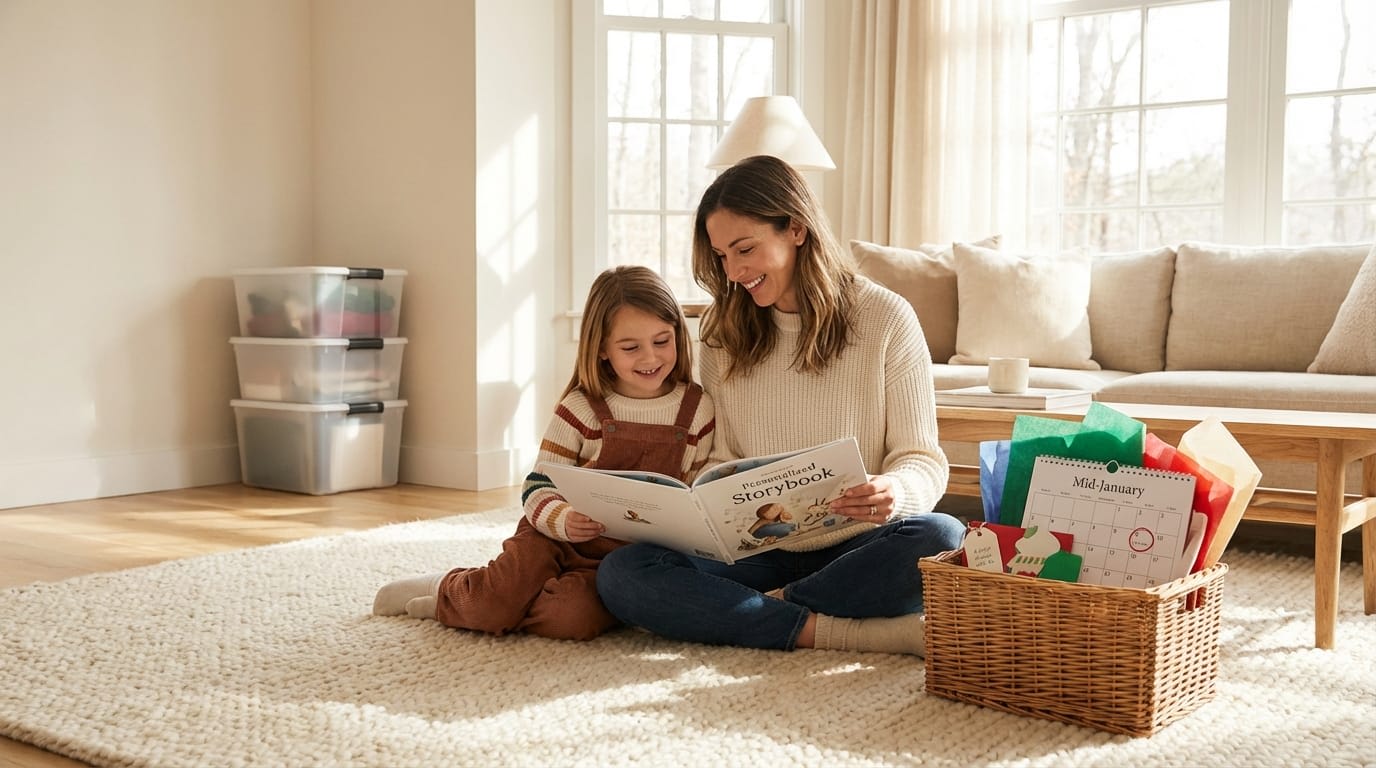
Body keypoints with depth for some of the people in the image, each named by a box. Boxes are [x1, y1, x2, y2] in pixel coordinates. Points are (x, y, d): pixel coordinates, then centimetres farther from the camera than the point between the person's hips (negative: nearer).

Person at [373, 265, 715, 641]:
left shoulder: (699, 410, 2)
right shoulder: (581, 408, -4)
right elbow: (538, 488, -3)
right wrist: (562, 518, -26)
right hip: (557, 538, -1)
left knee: (572, 617, -29)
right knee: (493, 605, -25)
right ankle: (448, 586, 13)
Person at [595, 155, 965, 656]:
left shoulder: (885, 317, -2)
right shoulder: (723, 330, 8)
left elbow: (923, 460, -2)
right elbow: (721, 460, 11)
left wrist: (894, 493, -26)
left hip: (854, 551, -2)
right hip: (758, 553, 2)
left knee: (943, 539, -34)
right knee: (620, 575, -24)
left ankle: (773, 606, -20)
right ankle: (827, 629, -29)